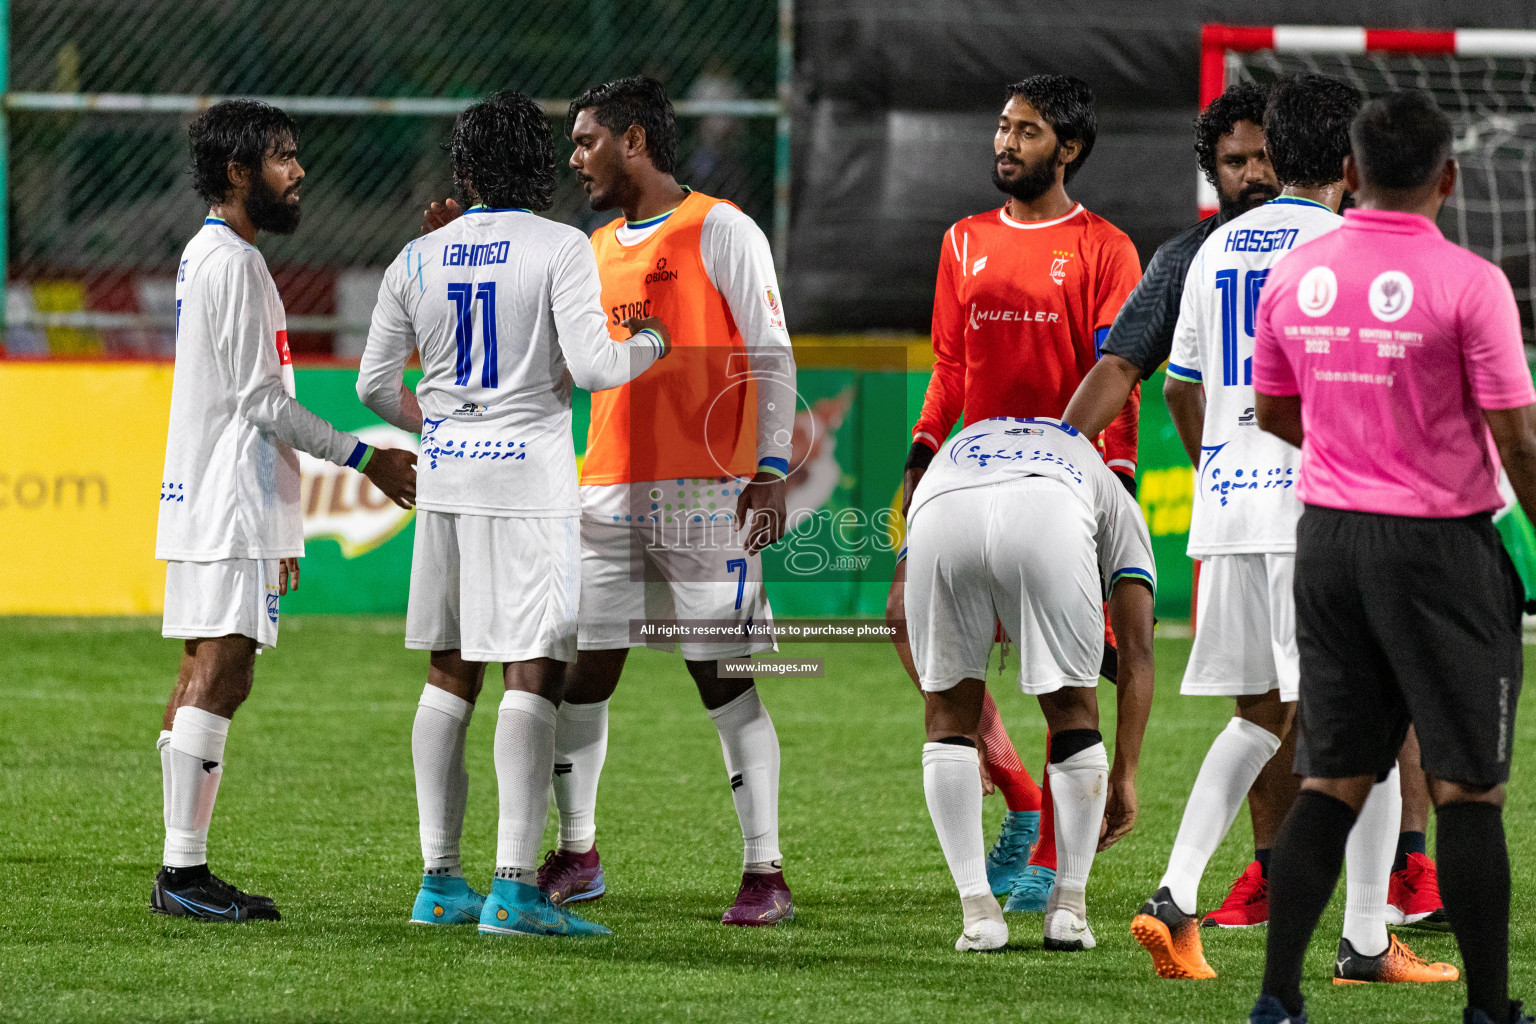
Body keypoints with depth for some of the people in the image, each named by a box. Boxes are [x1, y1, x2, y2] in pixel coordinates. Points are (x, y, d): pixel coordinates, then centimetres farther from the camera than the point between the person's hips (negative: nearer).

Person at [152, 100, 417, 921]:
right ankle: (181, 873, -16)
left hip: (208, 505, 11)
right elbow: (260, 399, -15)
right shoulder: (230, 262, -12)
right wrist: (361, 457, -8)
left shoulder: (208, 257, 20)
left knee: (206, 681, 8)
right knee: (218, 675, -13)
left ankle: (184, 873, 7)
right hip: (229, 510, -11)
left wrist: (277, 527, 24)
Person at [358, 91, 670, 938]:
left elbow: (375, 384, 11)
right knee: (533, 675, -6)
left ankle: (439, 881, 14)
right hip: (528, 474, -5)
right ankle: (515, 887, -14)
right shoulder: (560, 249, -7)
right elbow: (591, 367, -15)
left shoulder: (418, 259, 7)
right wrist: (648, 345, 5)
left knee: (450, 674, 12)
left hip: (445, 476, 5)